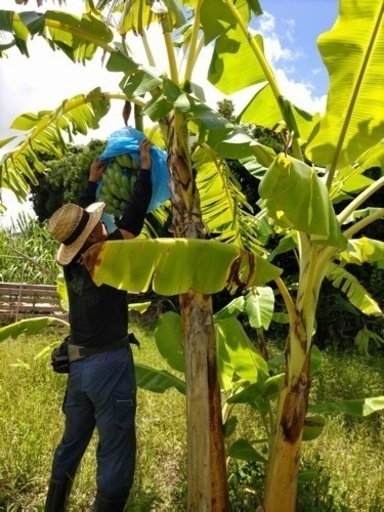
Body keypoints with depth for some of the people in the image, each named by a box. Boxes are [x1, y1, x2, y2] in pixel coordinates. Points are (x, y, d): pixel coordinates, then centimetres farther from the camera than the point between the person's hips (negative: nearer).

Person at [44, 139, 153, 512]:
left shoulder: (72, 261, 2)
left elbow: (77, 217, 18)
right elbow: (133, 215, -11)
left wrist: (93, 182, 27)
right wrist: (145, 167, 0)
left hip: (78, 363, 8)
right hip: (109, 362, -8)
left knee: (71, 443, 21)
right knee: (116, 453, 2)